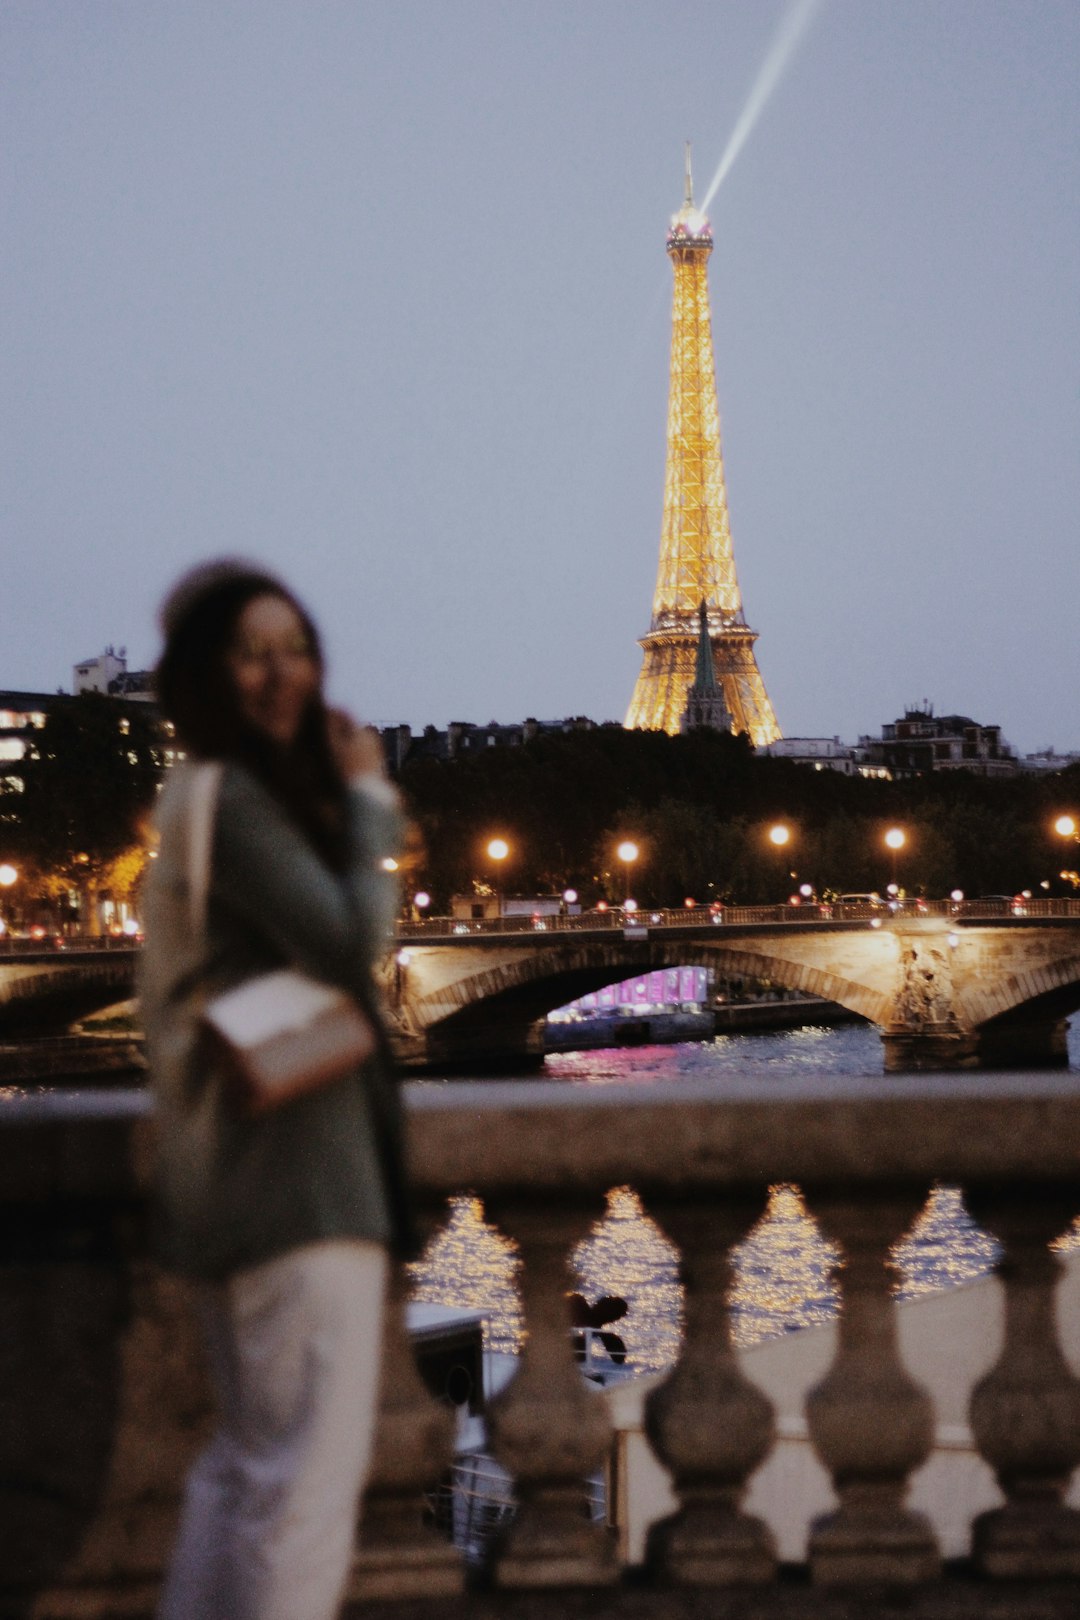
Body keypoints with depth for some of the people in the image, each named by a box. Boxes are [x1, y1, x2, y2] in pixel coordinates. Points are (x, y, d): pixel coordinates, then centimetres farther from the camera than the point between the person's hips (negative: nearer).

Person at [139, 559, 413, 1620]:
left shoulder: (200, 796, 18)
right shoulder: (235, 799, -13)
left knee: (245, 1456, 18)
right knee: (312, 1466, -10)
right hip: (295, 1171, -11)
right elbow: (349, 942, -20)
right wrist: (369, 801, -10)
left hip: (231, 1176, 11)